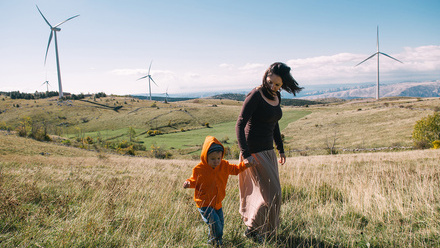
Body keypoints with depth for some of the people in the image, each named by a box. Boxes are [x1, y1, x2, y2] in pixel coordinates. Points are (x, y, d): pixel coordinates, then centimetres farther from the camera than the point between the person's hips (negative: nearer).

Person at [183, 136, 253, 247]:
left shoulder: (224, 165, -3)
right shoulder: (199, 169, -14)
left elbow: (234, 169, 13)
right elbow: (194, 180, 0)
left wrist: (244, 164, -2)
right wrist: (189, 182, -21)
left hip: (217, 203, 6)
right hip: (204, 203, -5)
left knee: (221, 222, 15)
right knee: (214, 222, -17)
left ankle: (211, 239, 39)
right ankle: (216, 241, 9)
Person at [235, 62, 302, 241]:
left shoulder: (276, 97, 6)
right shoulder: (255, 96, -18)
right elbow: (240, 125, -21)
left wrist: (281, 149, 20)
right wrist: (245, 154, -27)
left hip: (268, 150, 8)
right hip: (254, 151, -8)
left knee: (269, 192, 17)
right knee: (271, 193, -2)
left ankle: (253, 227, 36)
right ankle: (251, 229, 17)